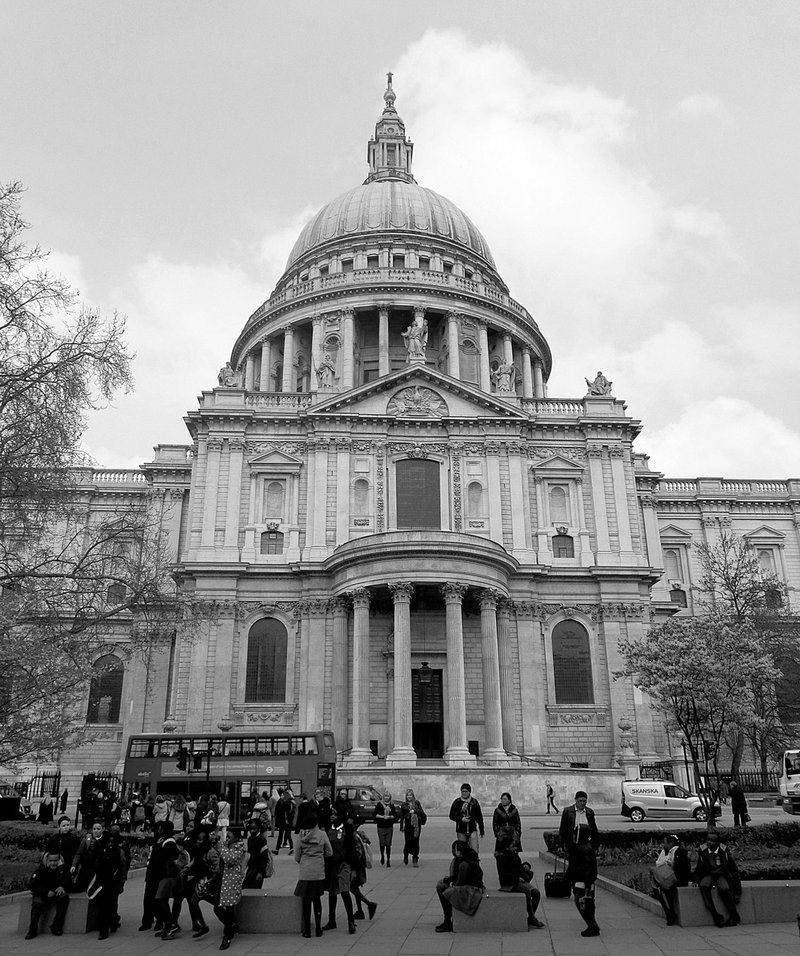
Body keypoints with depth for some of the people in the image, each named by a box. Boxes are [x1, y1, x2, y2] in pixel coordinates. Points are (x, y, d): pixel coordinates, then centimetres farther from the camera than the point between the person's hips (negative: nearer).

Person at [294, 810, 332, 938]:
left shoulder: (300, 836, -5)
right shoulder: (322, 834, -6)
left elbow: (296, 857, 1)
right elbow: (329, 853, 2)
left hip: (305, 873, 0)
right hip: (319, 872, 0)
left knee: (306, 900, 8)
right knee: (317, 899, 14)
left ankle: (307, 930, 11)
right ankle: (318, 929, 16)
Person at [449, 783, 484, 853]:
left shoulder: (474, 802, 3)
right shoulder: (457, 802, -1)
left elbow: (479, 817, 13)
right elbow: (451, 816, 1)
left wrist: (481, 830, 15)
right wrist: (461, 819, -14)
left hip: (472, 830, 0)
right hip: (461, 831, 0)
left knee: (474, 851, -10)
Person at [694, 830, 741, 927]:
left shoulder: (725, 850, -11)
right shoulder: (702, 850, -5)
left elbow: (734, 870, -4)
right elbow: (699, 868, 10)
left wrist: (737, 889, -7)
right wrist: (696, 881, -3)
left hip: (722, 875, -2)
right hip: (709, 875, 2)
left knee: (724, 889, -35)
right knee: (704, 885, -32)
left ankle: (734, 916, -15)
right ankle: (716, 916, -29)